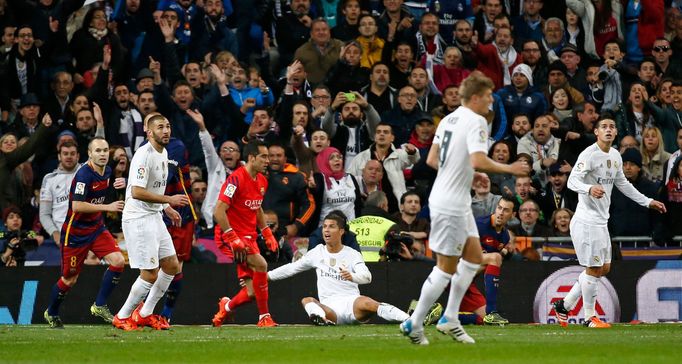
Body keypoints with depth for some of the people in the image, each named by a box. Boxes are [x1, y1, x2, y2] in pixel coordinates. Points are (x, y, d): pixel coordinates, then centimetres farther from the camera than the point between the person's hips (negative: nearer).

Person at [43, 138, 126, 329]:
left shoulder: (106, 171, 3)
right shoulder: (84, 174, -22)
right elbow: (77, 206, -29)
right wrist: (107, 207, -27)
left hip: (96, 228, 7)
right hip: (75, 232, -7)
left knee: (118, 261, -13)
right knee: (69, 279, 4)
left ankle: (99, 305, 0)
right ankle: (51, 313, 29)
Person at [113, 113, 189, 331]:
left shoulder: (163, 153, 12)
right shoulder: (144, 155, -19)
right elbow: (137, 192, -26)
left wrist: (167, 208, 15)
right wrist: (169, 200, -23)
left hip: (154, 217, 10)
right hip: (138, 219, -10)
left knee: (172, 266, 10)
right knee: (150, 275, -9)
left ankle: (145, 314, 22)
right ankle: (122, 317, 7)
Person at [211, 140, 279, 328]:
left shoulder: (262, 181, 10)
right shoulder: (236, 179, -16)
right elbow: (219, 211, -20)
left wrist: (267, 233, 16)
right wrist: (233, 239, -25)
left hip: (249, 237, 8)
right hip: (230, 235, -8)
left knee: (252, 292, 0)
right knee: (260, 264, -29)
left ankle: (225, 307, 31)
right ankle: (264, 317, -22)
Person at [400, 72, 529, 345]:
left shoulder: (448, 120, 10)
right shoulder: (476, 122, -16)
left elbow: (432, 160, 13)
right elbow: (479, 161, -28)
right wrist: (508, 169, -15)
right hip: (451, 204, -10)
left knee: (474, 256, 16)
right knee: (447, 267, -2)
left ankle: (450, 319, 19)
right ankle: (414, 324, 4)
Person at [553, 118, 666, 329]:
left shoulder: (615, 156, 12)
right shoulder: (589, 154, -14)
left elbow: (622, 183, 26)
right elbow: (573, 181, -23)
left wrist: (648, 202, 27)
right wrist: (589, 189, -44)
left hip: (601, 221, 9)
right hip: (586, 221, -9)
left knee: (604, 268, 13)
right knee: (593, 269, -5)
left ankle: (564, 305, 22)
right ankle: (590, 317, 8)